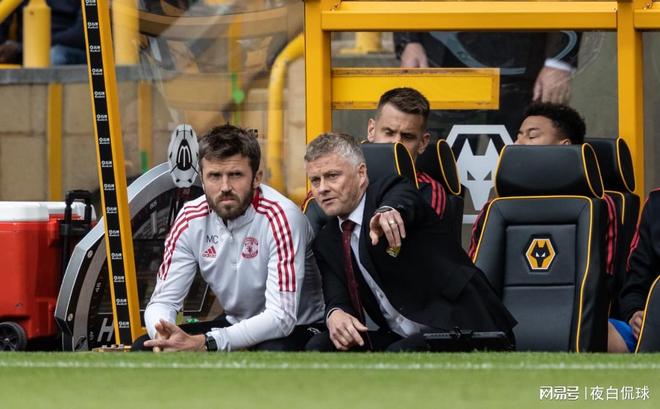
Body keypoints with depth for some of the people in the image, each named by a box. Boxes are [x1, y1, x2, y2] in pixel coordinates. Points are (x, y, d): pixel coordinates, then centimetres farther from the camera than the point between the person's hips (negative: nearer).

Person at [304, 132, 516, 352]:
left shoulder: (389, 191, -5)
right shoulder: (327, 241, 14)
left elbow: (404, 200, -31)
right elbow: (337, 298, 1)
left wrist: (389, 212, -58)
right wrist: (335, 314, -26)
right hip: (397, 337, 7)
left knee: (399, 356, -34)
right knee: (321, 347, -12)